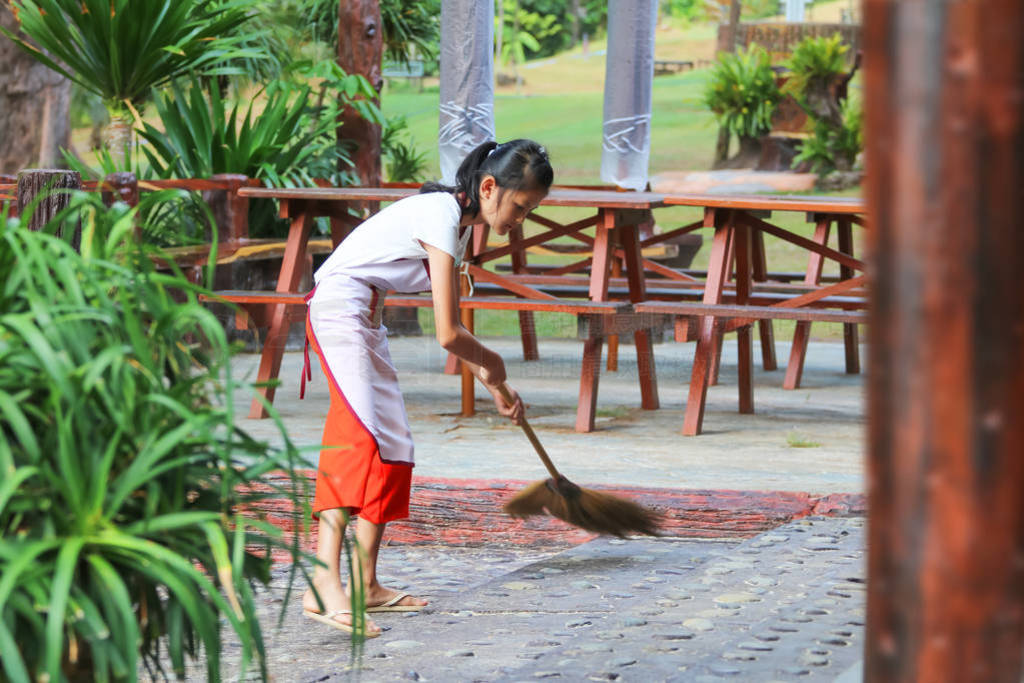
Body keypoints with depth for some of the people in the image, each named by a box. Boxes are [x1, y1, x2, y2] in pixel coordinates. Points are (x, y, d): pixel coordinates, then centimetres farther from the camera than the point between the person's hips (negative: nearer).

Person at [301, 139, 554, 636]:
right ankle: (324, 585, -35)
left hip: (364, 317, 11)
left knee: (392, 444, 11)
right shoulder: (441, 218, -18)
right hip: (337, 308, -11)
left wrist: (494, 388, 26)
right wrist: (491, 363, 0)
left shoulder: (457, 222, 12)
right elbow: (448, 335, -19)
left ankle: (366, 585, 15)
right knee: (359, 434, -24)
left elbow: (449, 327, 23)